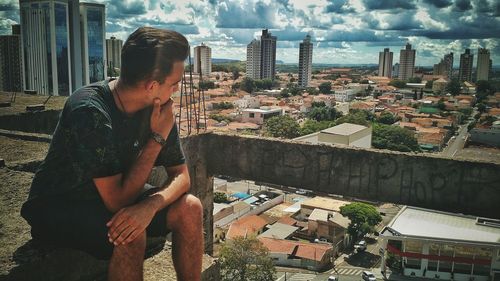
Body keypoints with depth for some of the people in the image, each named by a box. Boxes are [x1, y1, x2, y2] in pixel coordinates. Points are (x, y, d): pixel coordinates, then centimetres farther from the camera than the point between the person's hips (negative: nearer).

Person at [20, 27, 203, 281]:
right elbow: (117, 200, -31)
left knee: (189, 208, -14)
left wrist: (151, 205, -30)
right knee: (130, 235, -33)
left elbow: (181, 175, -9)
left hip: (116, 195, 6)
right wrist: (158, 137, -29)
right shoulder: (89, 111, -31)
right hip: (58, 206, -6)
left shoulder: (156, 106, -11)